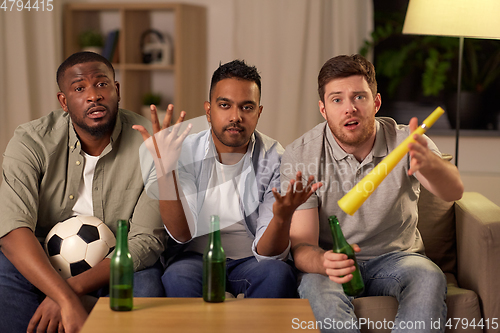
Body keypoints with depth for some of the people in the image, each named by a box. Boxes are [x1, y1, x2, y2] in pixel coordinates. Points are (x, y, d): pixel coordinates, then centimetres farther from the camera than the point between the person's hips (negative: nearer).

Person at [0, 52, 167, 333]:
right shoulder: (32, 142, -13)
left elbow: (146, 240, -18)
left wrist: (72, 288, -32)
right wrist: (67, 300, -41)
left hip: (114, 268, 0)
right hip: (42, 264, 1)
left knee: (146, 286, -32)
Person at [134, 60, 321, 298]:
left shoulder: (275, 160, -10)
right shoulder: (186, 152, -8)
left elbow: (266, 253, -14)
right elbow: (182, 234, -18)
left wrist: (282, 216, -37)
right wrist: (164, 171, -31)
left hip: (251, 260, 1)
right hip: (198, 256, 0)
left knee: (278, 274, -32)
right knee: (177, 277, -33)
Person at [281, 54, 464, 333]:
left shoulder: (404, 141, -10)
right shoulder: (300, 156, -12)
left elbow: (454, 191, -29)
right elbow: (301, 245, -16)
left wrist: (429, 163, -54)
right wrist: (324, 262, -41)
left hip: (395, 257, 1)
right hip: (329, 258, -1)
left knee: (429, 278, -31)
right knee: (316, 286, -35)